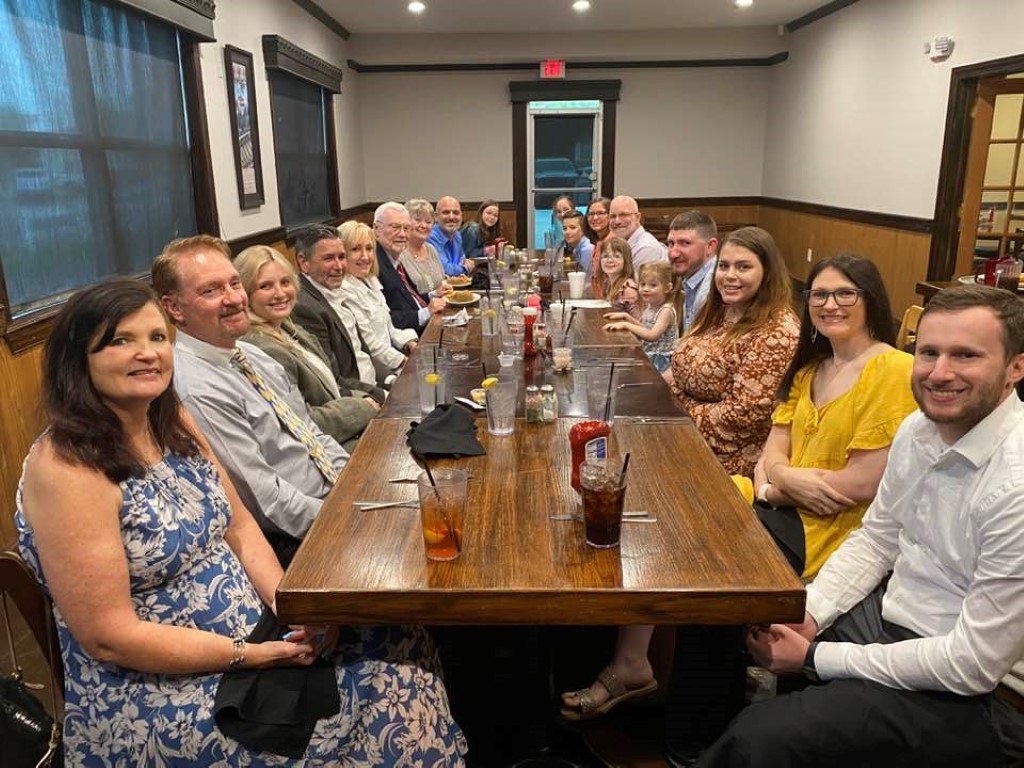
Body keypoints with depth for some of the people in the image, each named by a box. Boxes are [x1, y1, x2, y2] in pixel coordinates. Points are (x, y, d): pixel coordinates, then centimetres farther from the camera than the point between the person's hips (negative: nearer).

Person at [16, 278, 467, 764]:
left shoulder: (173, 423, 1)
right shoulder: (67, 471, -22)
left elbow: (238, 527, 7)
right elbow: (110, 638, -21)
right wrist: (251, 655, -19)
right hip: (157, 694, -7)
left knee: (399, 644, -1)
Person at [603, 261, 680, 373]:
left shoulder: (666, 310, -16)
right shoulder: (650, 306, 8)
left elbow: (652, 335, -27)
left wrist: (626, 325, -25)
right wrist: (626, 317, 10)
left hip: (661, 359, -8)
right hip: (647, 355, 8)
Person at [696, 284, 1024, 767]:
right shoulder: (918, 428, -3)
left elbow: (974, 664, -24)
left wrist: (817, 658, -18)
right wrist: (806, 616, -6)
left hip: (952, 691, -7)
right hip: (885, 613, 8)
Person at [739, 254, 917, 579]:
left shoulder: (892, 370, -13)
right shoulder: (808, 369, 13)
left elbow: (863, 484, -18)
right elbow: (774, 447, 8)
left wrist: (769, 491, -9)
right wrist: (783, 475, -17)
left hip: (835, 530, -6)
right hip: (786, 507, 6)